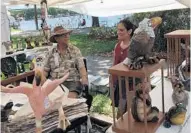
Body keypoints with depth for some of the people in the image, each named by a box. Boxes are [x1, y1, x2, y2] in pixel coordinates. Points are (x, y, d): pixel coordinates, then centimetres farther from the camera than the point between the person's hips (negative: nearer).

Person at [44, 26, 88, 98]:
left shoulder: (75, 50, 8)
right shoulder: (52, 52, 12)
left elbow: (81, 67, 1)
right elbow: (45, 70, 14)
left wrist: (84, 77, -19)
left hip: (72, 81, -1)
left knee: (70, 97, -29)